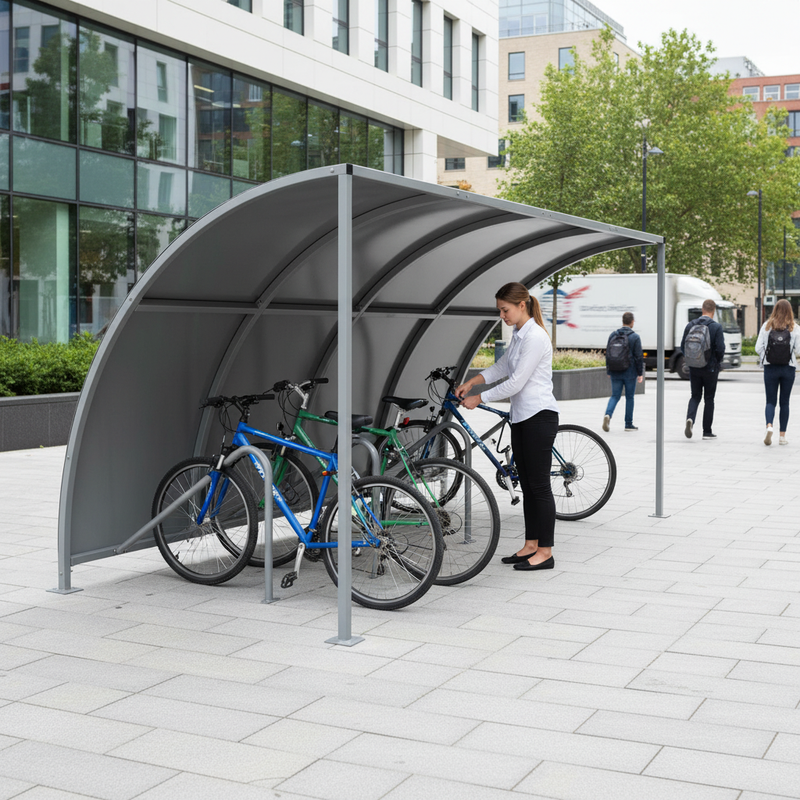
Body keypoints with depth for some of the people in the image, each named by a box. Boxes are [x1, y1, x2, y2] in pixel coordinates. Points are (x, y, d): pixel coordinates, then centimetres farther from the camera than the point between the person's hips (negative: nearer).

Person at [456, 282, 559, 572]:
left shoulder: (535, 337, -19)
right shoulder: (519, 335, 12)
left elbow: (516, 382, -20)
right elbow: (503, 366, 23)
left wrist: (479, 398, -12)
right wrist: (471, 382, 10)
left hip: (539, 417, -10)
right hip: (521, 417, 10)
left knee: (539, 485, -4)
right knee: (527, 484, 13)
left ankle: (545, 552, 3)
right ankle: (530, 545, 20)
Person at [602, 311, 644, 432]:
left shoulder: (613, 335, 4)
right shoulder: (635, 337, -8)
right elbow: (639, 357, -9)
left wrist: (609, 371, 16)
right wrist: (640, 373, -2)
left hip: (615, 372, 3)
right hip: (629, 372, -3)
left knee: (615, 395, 7)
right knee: (629, 397, 8)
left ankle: (608, 414, -20)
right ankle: (628, 424, 13)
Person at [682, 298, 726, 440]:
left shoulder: (690, 325, 0)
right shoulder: (716, 327, -11)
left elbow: (683, 346, 2)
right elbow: (720, 348, -14)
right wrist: (718, 361, 5)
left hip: (694, 368, 3)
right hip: (710, 368, -3)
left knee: (695, 396, 13)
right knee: (709, 399, 7)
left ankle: (690, 418, -15)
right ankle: (707, 431, 12)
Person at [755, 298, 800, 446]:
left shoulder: (767, 326, -2)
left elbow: (758, 348, -5)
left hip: (770, 367, 0)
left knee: (771, 401, 5)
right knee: (784, 402, 10)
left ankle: (769, 426, -21)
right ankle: (782, 435, 10)